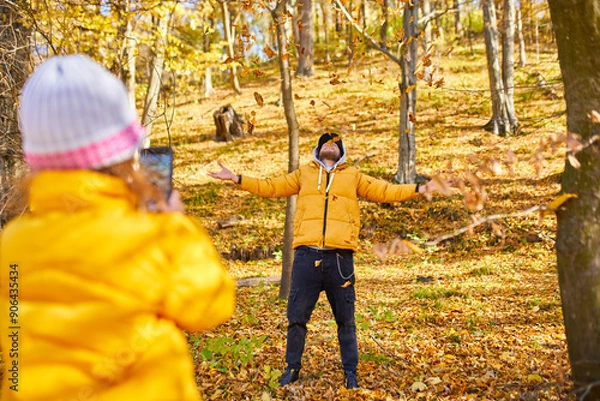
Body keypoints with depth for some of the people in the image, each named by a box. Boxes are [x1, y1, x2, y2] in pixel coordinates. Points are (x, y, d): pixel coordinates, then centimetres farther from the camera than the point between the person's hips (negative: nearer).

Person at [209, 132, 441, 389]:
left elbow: (384, 191, 13)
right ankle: (293, 368, 21)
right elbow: (270, 187, 18)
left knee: (345, 319, 6)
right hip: (307, 254, 1)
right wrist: (236, 179, 11)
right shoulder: (303, 174, 18)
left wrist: (418, 189, 5)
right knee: (296, 317, 5)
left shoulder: (353, 176, 16)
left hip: (340, 257, -1)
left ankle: (350, 371, 18)